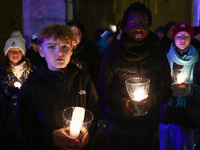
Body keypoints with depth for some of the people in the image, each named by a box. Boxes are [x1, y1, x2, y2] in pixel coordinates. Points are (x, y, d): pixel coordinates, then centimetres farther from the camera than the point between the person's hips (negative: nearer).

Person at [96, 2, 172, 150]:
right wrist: (121, 102, -18)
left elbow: (166, 90, 3)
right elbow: (103, 89, -2)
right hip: (118, 126, -1)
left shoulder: (159, 56, -1)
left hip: (147, 128, 1)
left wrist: (150, 101, -16)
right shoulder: (113, 54, -5)